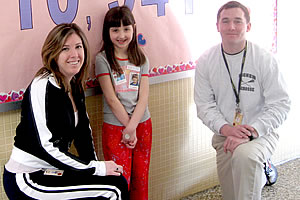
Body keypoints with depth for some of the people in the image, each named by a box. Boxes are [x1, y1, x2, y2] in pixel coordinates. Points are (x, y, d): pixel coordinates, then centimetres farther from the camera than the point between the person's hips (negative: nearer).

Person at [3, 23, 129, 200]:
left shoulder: (75, 86, 7)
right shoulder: (43, 86, -18)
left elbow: (83, 129, 15)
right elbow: (44, 147, -23)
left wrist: (94, 164, -1)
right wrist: (95, 168, -18)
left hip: (52, 171, 8)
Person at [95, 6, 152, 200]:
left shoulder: (141, 59, 6)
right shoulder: (102, 59, -4)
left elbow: (143, 98, -2)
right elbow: (111, 99, -10)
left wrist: (132, 127, -14)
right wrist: (128, 127, -12)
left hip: (142, 125, 3)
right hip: (115, 127, -3)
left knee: (141, 181, 10)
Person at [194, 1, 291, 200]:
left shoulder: (265, 59, -10)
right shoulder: (206, 61, -1)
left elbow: (280, 104, -12)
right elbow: (204, 105, -1)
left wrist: (251, 131, -25)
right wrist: (225, 128, -19)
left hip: (260, 133, -3)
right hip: (225, 135, 4)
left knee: (244, 155, -36)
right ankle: (258, 174, 33)